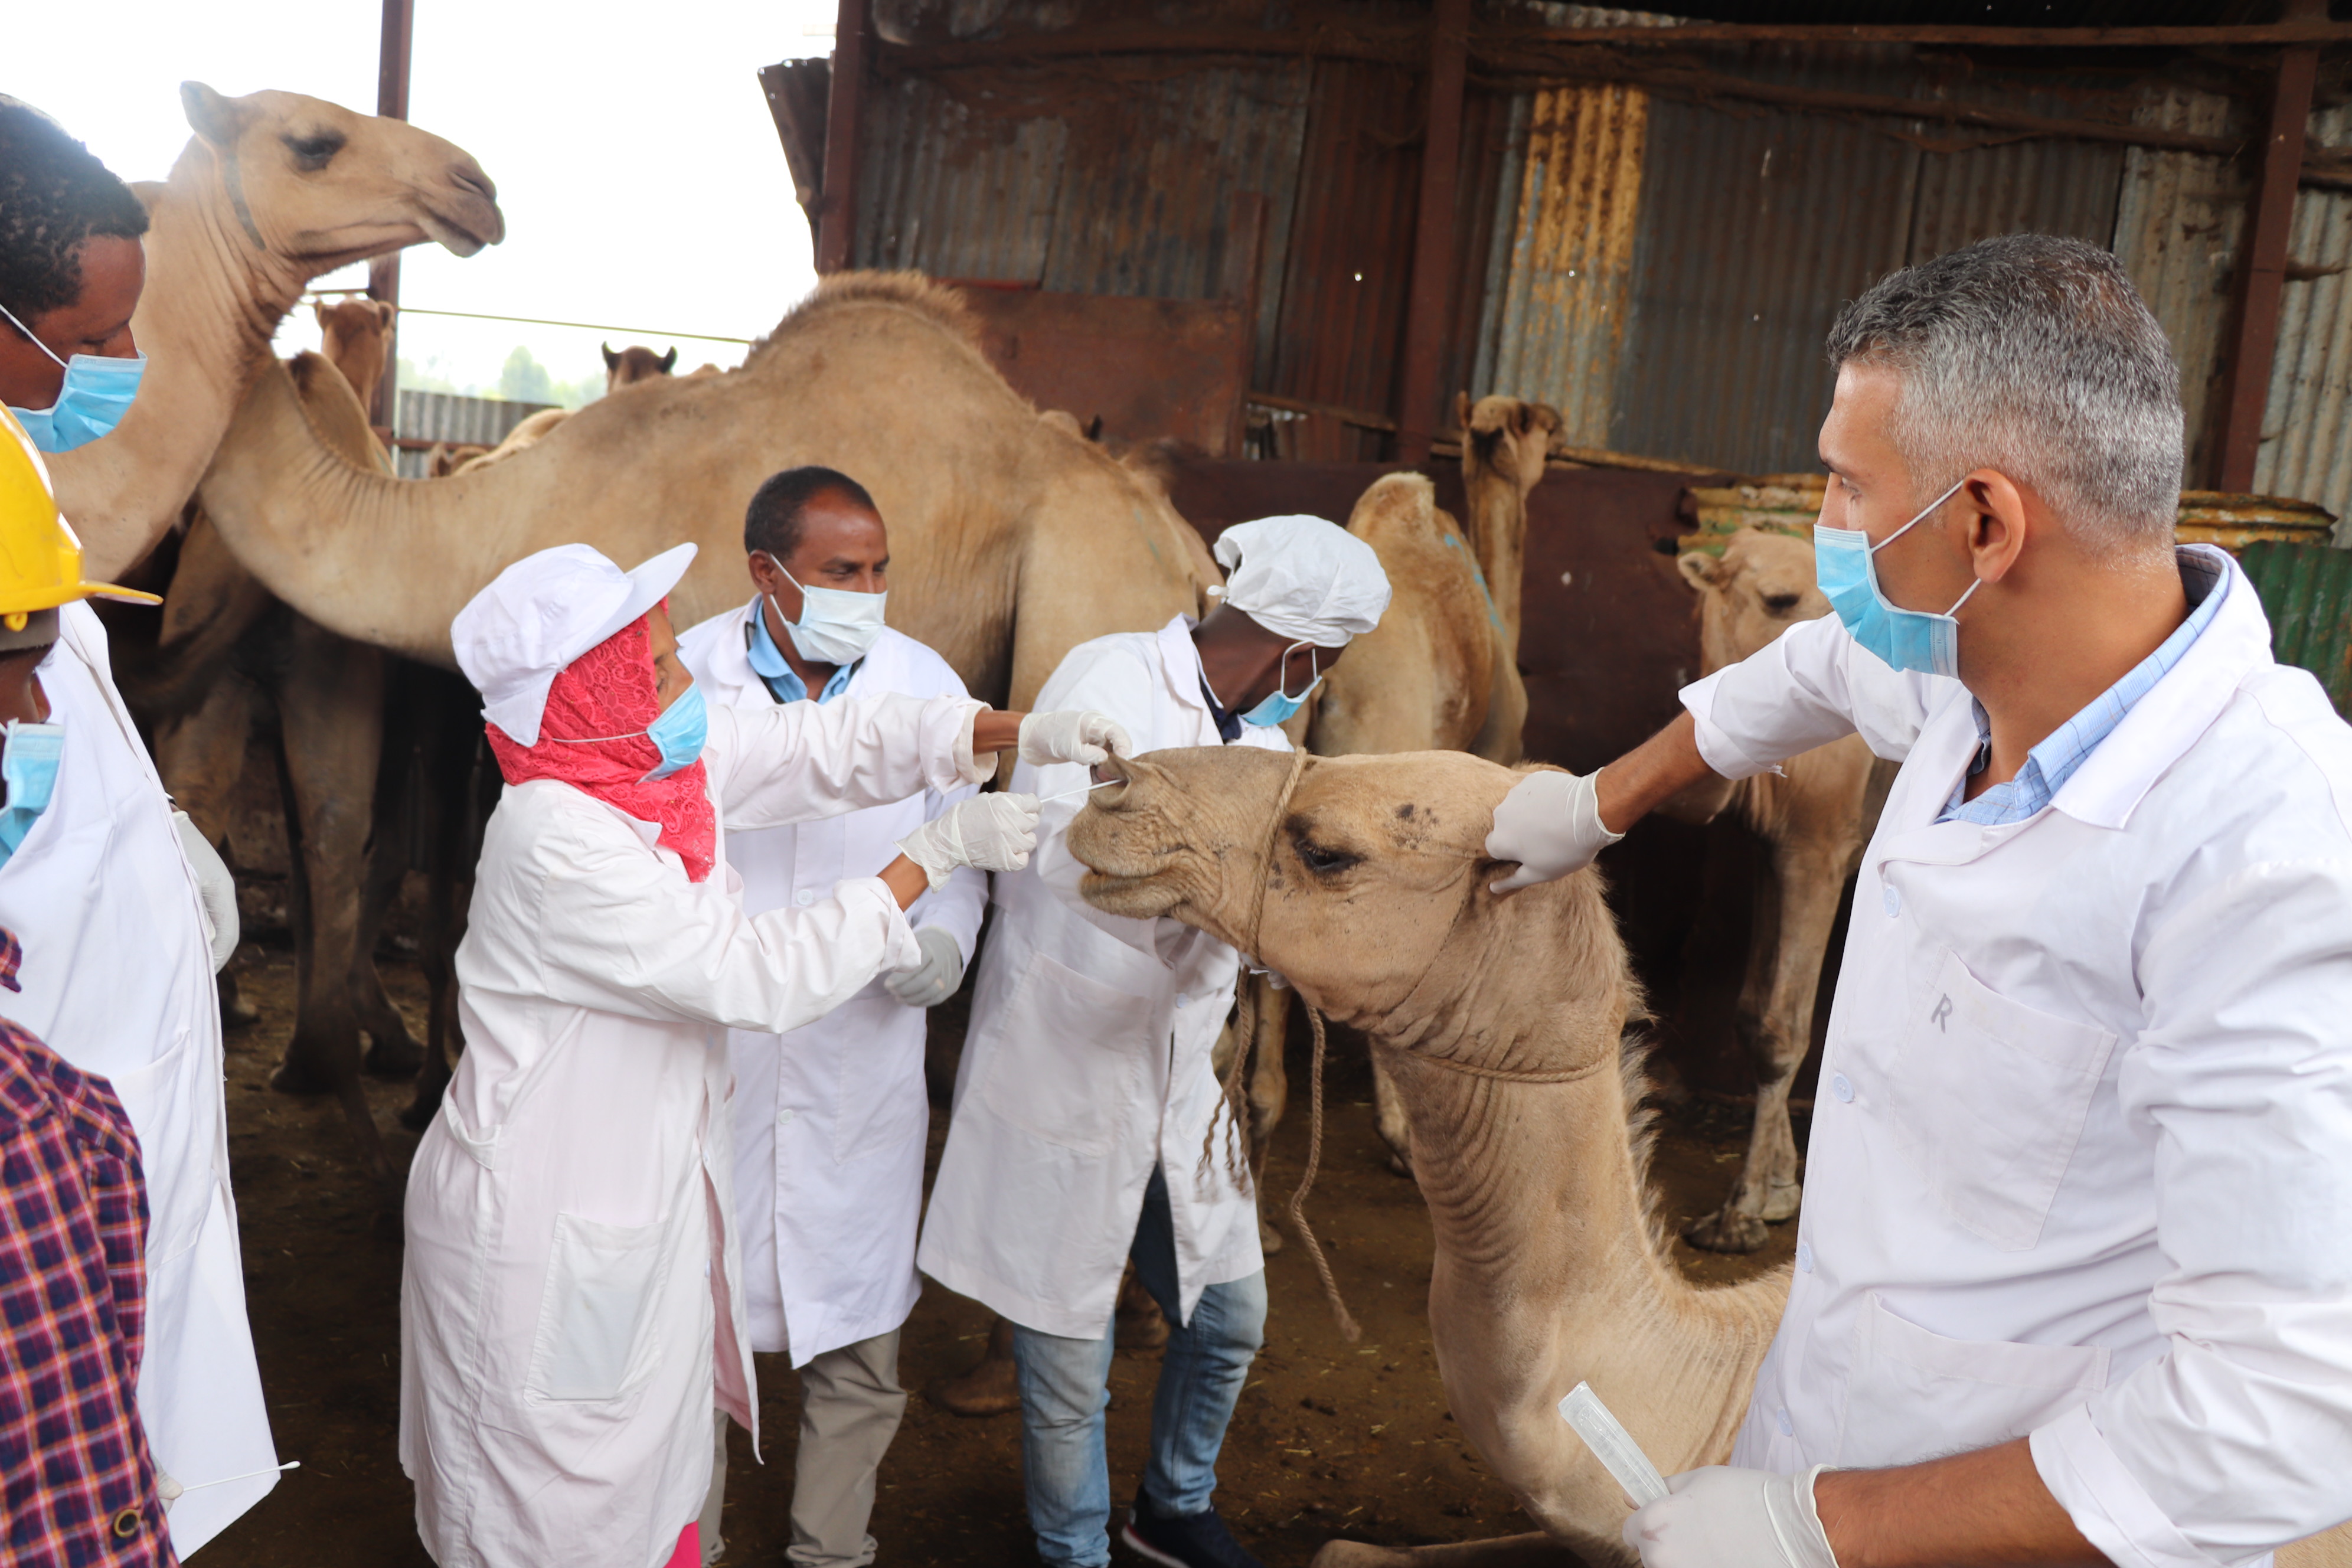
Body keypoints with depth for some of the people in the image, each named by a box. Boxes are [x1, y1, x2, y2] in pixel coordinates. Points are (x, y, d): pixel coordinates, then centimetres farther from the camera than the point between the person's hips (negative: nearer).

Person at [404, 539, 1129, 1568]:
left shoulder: (664, 754, -5)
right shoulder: (561, 846, -29)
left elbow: (825, 742, 2)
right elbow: (764, 978, -26)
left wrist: (1020, 732, -9)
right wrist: (937, 854, -22)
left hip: (649, 1188, 8)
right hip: (547, 1225, -8)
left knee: (658, 1462, 22)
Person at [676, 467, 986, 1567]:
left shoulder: (925, 682, -1)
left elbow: (958, 849, 7)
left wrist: (944, 939, -12)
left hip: (865, 1067, 1)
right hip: (710, 1064, -1)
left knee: (859, 1351, 10)